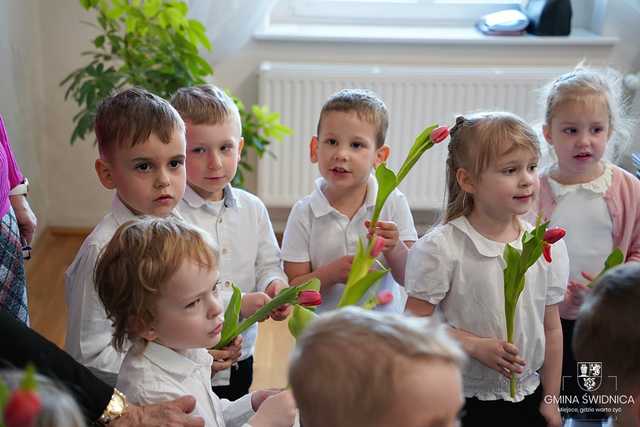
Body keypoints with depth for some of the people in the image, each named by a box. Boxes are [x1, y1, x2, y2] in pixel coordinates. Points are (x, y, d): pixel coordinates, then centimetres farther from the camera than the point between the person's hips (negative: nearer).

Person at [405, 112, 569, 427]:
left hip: (527, 398, 4)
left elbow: (551, 329, 4)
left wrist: (550, 401, 8)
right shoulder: (440, 247, -16)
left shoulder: (548, 247, -2)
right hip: (462, 400, -3)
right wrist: (476, 346, -21)